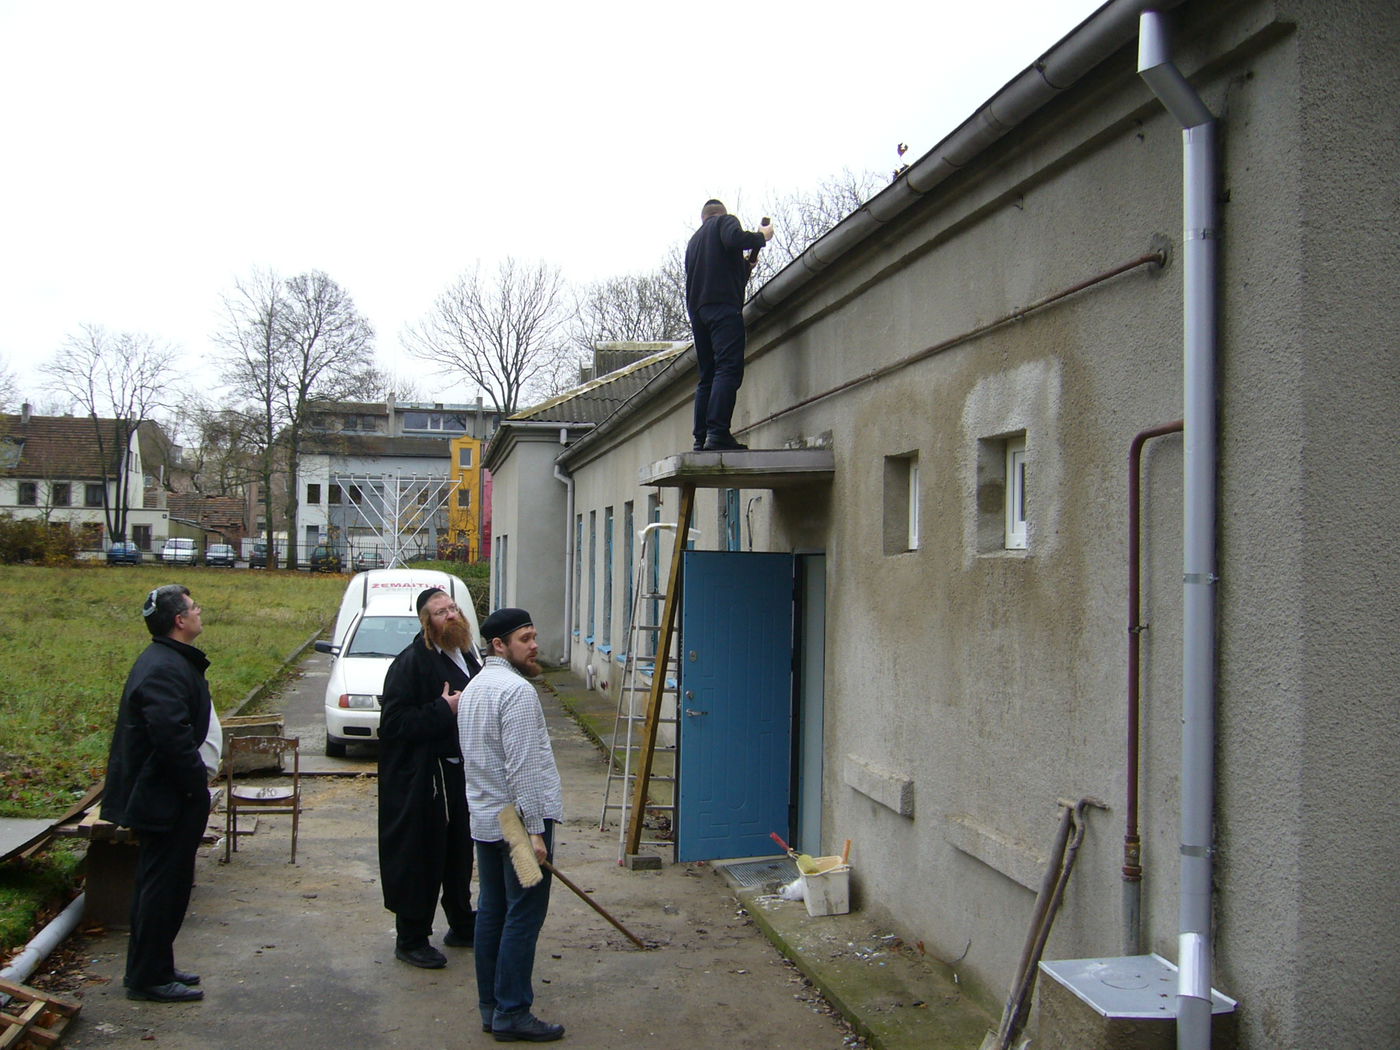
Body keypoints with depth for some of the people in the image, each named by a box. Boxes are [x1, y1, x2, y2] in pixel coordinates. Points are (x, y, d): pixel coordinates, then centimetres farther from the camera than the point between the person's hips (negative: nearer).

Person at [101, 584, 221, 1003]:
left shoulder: (175, 661, 14)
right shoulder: (163, 669, -21)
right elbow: (171, 736, -29)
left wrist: (198, 777, 16)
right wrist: (197, 781, -19)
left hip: (169, 797, 11)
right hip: (167, 800, -11)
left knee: (159, 886, 17)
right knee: (163, 886, -2)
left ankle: (152, 969, 27)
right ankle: (150, 978, 6)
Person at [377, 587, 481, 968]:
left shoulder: (466, 658, 12)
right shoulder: (411, 662, -16)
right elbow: (395, 723, -21)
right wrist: (444, 710, -23)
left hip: (461, 773, 8)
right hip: (422, 779, -8)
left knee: (460, 854, 19)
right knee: (421, 858, 0)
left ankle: (463, 925, 34)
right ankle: (411, 940, 13)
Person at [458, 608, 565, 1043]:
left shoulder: (473, 688, 16)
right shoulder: (517, 690, -16)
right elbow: (523, 768, -22)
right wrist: (535, 830, -20)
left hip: (485, 819, 10)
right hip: (518, 819, -10)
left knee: (491, 911, 13)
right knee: (523, 917, -4)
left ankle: (491, 1007, 19)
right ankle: (512, 1013, -1)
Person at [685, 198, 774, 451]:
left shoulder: (694, 239, 30)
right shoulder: (725, 221, 11)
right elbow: (734, 238, -13)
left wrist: (748, 264, 38)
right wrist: (761, 237, 2)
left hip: (697, 311, 8)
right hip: (723, 307, -8)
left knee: (707, 376, 7)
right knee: (729, 369, -16)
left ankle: (701, 439, -2)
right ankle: (717, 433, -30)